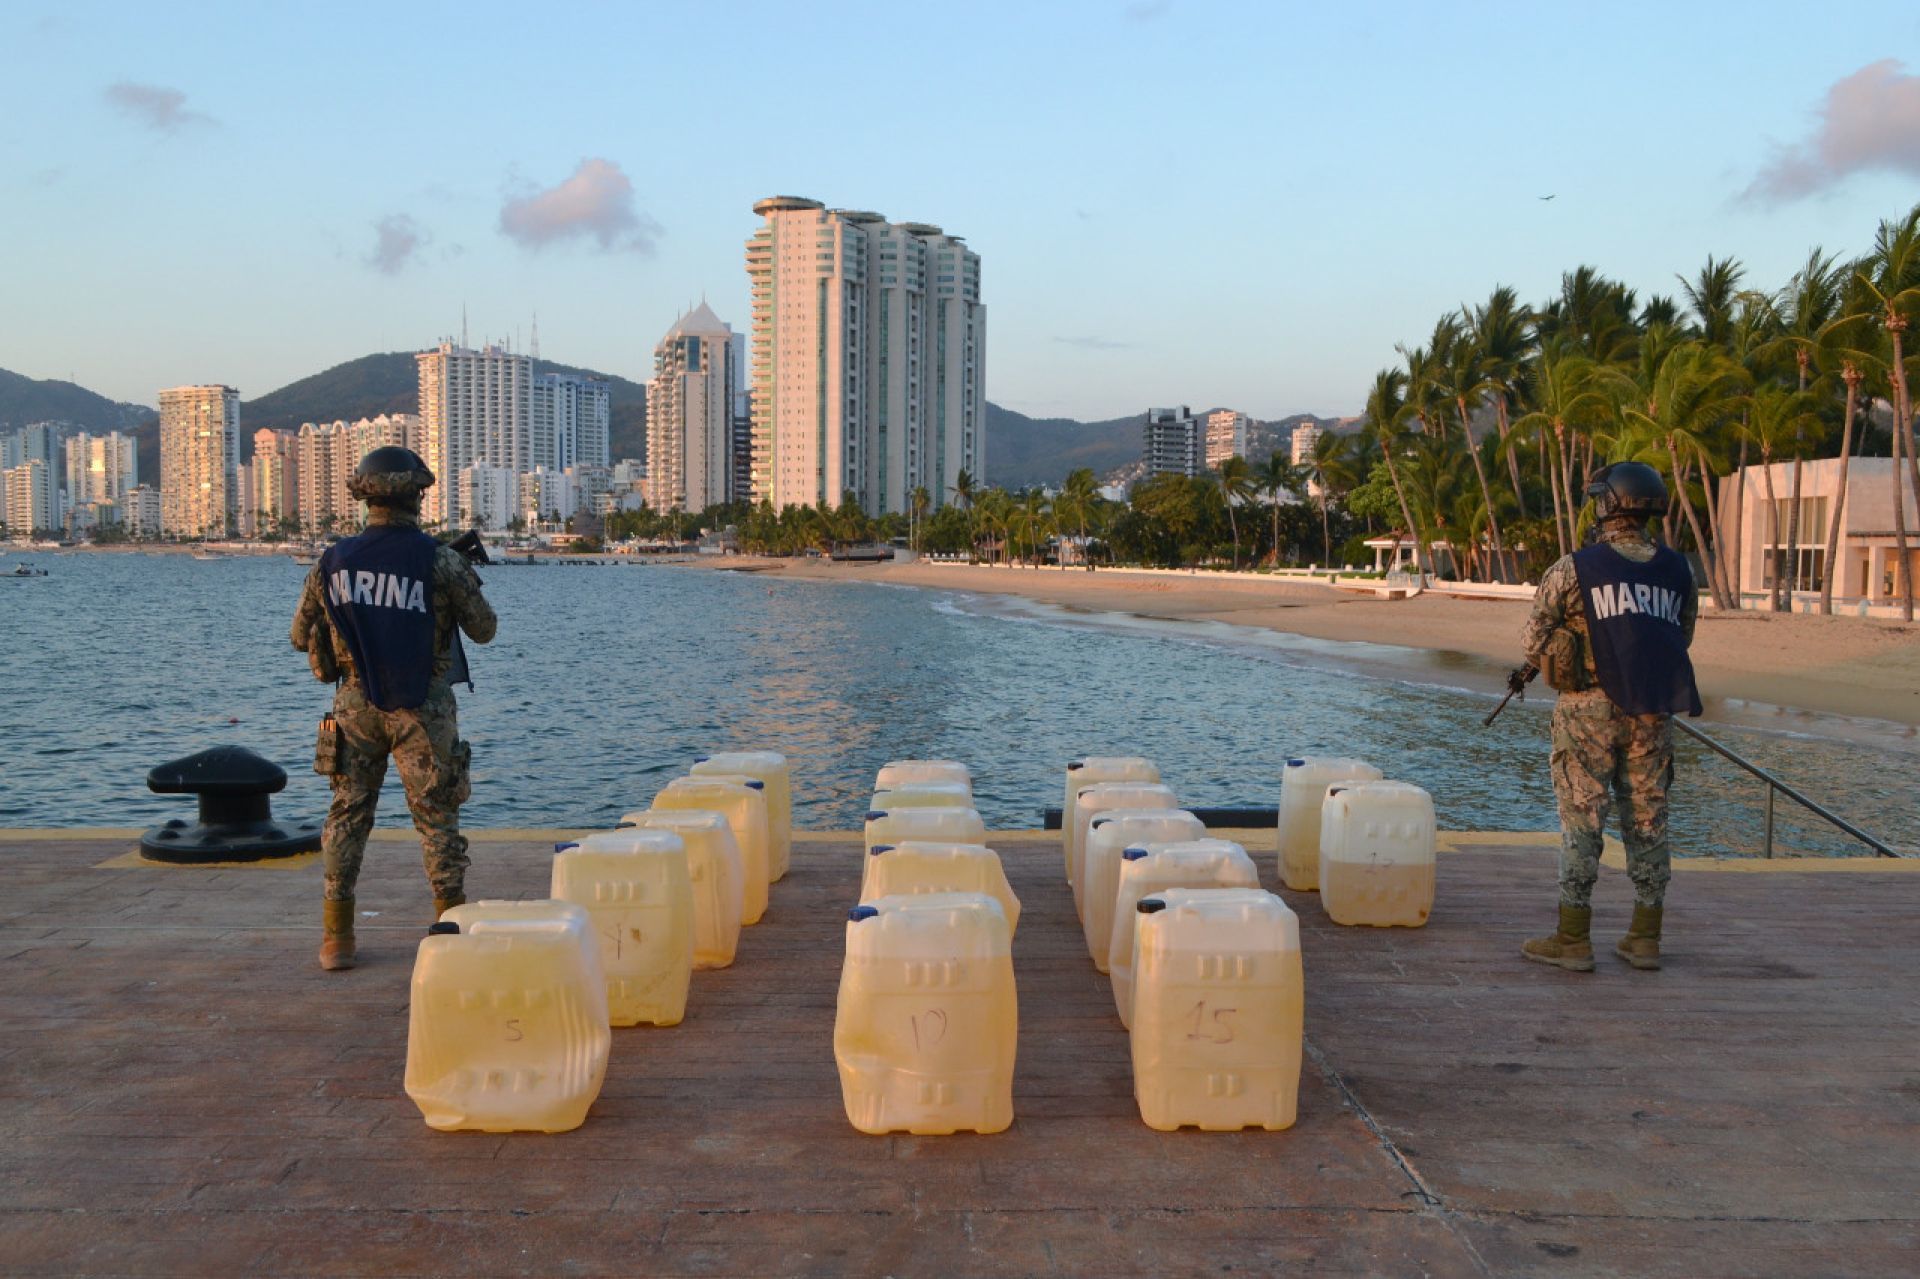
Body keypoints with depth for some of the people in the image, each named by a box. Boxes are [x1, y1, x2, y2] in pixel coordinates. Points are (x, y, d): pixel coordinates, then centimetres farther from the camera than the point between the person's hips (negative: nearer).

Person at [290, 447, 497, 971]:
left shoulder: (333, 562, -2)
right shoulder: (441, 561, -12)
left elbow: (302, 636, 7)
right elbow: (483, 630, -2)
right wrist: (466, 582, 15)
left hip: (357, 706, 2)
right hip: (423, 710, -2)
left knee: (347, 815, 13)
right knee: (437, 819, 7)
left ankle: (337, 938, 14)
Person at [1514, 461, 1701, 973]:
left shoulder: (1574, 569, -8)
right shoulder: (1677, 570, 5)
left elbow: (1533, 638, -4)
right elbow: (1682, 638, 14)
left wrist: (1554, 658, 16)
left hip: (1591, 709, -4)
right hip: (1654, 713, 4)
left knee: (1581, 819, 2)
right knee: (1648, 820, 11)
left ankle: (1573, 940, 4)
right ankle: (1645, 939, 17)